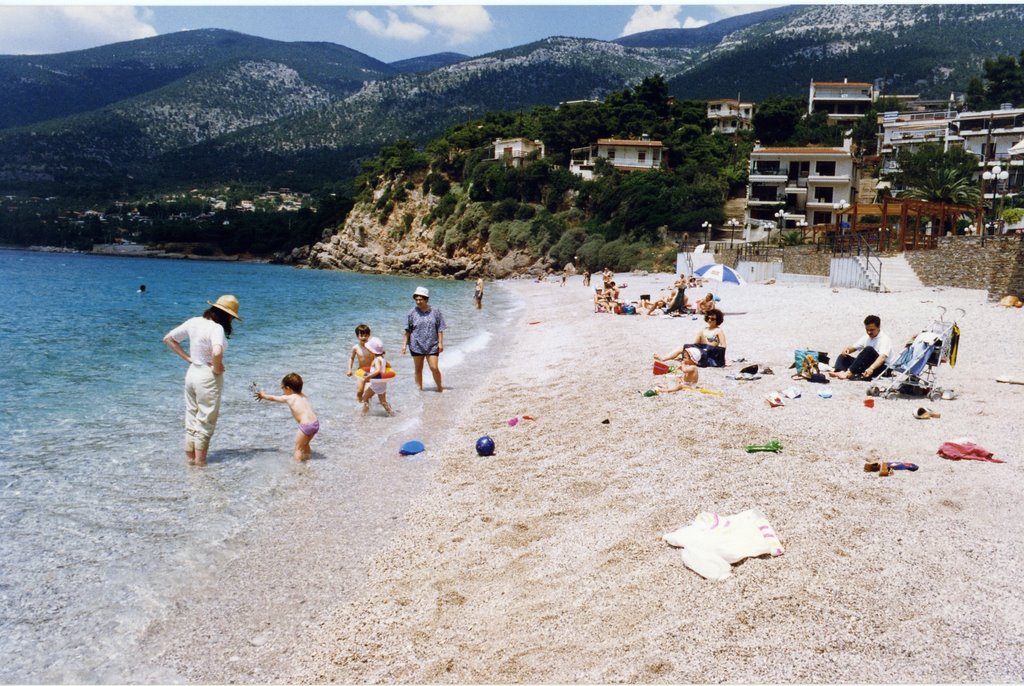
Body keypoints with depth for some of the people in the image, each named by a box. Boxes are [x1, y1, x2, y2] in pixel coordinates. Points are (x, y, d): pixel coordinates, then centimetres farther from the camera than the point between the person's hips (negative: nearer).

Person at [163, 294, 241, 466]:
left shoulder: (194, 322, 1)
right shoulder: (216, 328, -21)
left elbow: (168, 339, 9)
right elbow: (217, 353, -39)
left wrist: (188, 358, 7)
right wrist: (218, 368, -19)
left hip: (192, 373, 7)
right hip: (208, 378, -7)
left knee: (192, 418, 18)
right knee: (206, 421, 8)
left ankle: (189, 457, 28)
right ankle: (200, 460, 16)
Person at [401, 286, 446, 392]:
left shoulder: (435, 312, -2)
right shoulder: (412, 313, -2)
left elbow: (440, 329, 2)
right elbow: (408, 330, 2)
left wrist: (440, 343, -3)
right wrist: (404, 344, -1)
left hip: (432, 345, -1)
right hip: (416, 346, 1)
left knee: (434, 368, -5)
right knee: (418, 369, 8)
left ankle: (439, 387, 14)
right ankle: (419, 389, 20)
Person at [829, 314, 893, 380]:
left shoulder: (884, 339, -12)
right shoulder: (866, 337, 11)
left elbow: (882, 357, -28)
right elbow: (853, 347, 14)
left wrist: (871, 368, -47)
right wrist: (847, 349, -12)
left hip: (880, 368, -7)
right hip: (865, 366, 7)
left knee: (869, 350, -34)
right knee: (843, 356, -6)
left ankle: (849, 373, -45)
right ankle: (841, 372, -40)